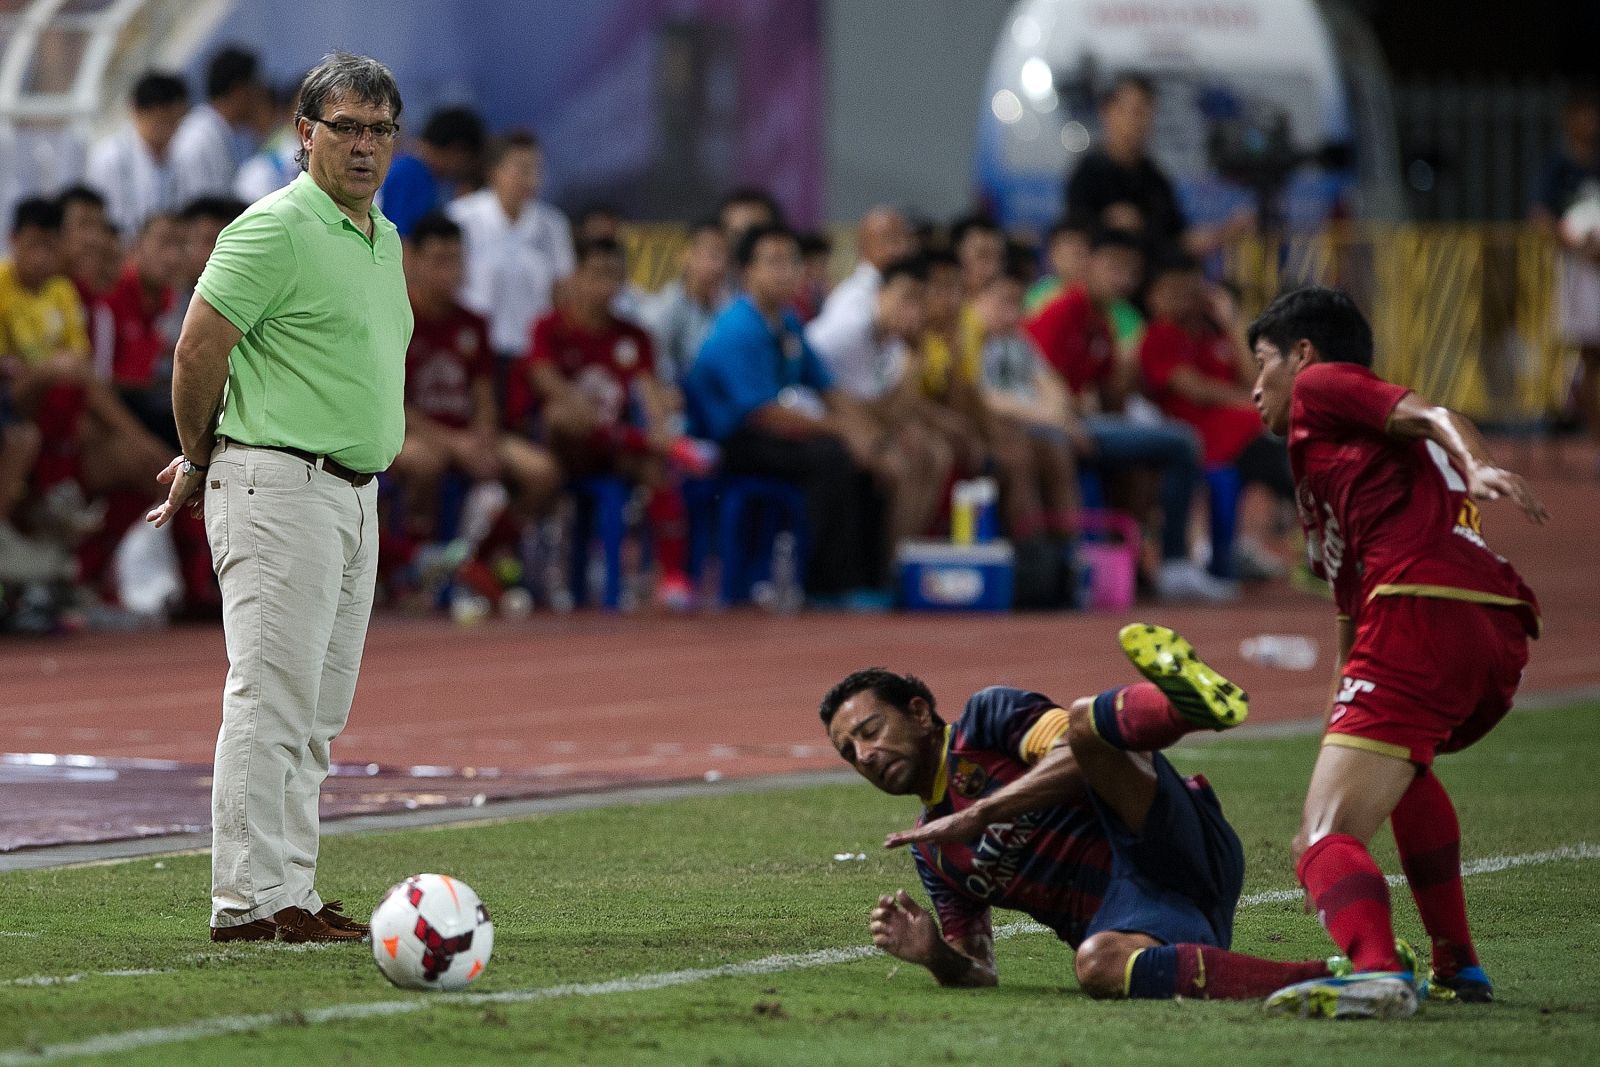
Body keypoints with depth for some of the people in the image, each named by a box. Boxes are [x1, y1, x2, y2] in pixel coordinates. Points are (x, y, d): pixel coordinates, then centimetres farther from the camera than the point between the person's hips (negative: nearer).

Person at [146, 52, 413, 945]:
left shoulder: (385, 239, 16)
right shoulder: (276, 229, -12)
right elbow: (198, 350, -12)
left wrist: (203, 459, 20)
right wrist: (201, 463, 3)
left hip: (357, 494, 9)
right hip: (280, 489, -9)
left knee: (317, 714, 10)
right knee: (273, 699, -10)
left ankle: (292, 894, 14)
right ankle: (251, 900, -10)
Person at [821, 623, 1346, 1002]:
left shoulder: (986, 717, 10)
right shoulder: (930, 852, 28)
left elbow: (1077, 756, -9)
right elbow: (978, 973, 24)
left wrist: (979, 814, -13)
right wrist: (935, 956, 1)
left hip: (1179, 851, -4)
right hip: (1125, 918, 4)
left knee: (1084, 721, -28)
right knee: (1097, 965, -35)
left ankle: (1190, 698, -64)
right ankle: (1315, 978, -45)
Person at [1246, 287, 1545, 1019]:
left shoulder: (1322, 385, 16)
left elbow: (1430, 417, -4)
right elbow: (1354, 627, 40)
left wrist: (1477, 468, -27)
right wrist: (1329, 804, 41)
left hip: (1421, 612, -9)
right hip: (1499, 635, 9)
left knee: (1324, 843, -15)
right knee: (1398, 761, 39)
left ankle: (1378, 970, -43)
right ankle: (1456, 965, 32)